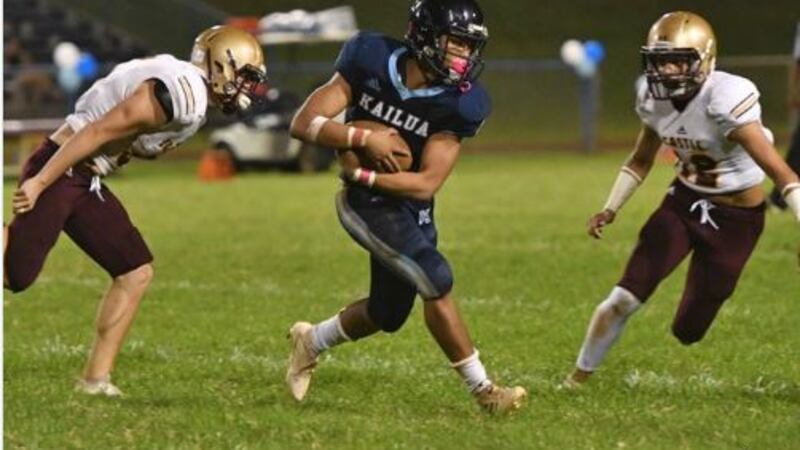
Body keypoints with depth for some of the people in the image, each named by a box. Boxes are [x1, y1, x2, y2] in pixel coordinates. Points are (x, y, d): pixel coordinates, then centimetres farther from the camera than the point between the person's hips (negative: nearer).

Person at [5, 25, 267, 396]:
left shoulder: (191, 98, 13)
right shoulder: (180, 94, -19)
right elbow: (98, 132, -22)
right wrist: (39, 183, -21)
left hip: (85, 182, 10)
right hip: (56, 171, -10)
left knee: (135, 273, 8)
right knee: (15, 276, -16)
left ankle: (96, 378, 11)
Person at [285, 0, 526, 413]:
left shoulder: (456, 103, -14)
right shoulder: (370, 64, -17)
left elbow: (426, 184, -17)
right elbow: (303, 123, -19)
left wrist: (363, 176, -25)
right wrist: (362, 138, -32)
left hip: (412, 206, 5)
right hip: (367, 204, -5)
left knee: (388, 314, 16)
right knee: (435, 282, -18)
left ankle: (312, 340, 45)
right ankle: (483, 391, -8)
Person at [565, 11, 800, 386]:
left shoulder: (725, 101, -28)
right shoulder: (654, 100, -6)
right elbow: (641, 161, 15)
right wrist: (610, 209, 8)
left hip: (736, 218, -5)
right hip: (683, 202, 5)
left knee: (687, 329, 0)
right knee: (625, 297, -9)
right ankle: (579, 376, 7)